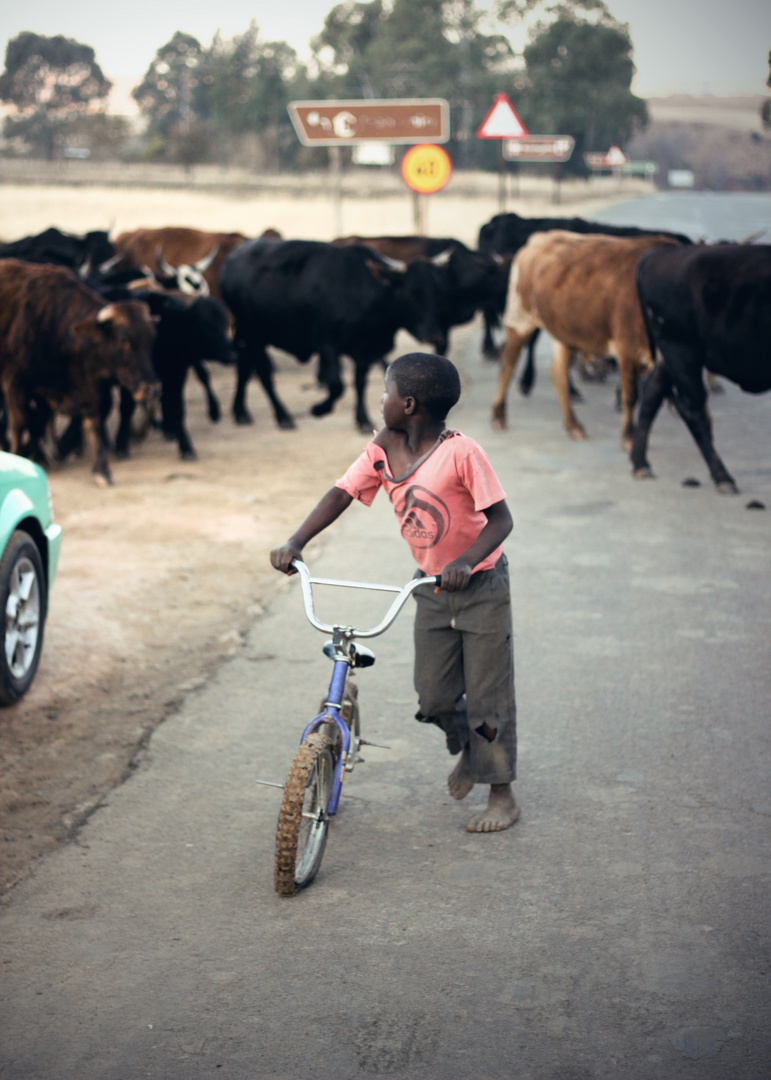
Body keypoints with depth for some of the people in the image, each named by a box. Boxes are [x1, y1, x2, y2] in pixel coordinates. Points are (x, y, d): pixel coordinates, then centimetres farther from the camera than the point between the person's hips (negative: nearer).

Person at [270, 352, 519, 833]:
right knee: (434, 696, 7)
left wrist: (466, 561, -37)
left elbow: (500, 519, -21)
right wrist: (295, 543, -22)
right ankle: (468, 746, 38)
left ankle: (503, 794, 16)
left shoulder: (461, 452, -22)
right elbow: (341, 493, -9)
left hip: (481, 585, -6)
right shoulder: (384, 450, -5)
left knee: (487, 693, 1)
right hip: (432, 587, 6)